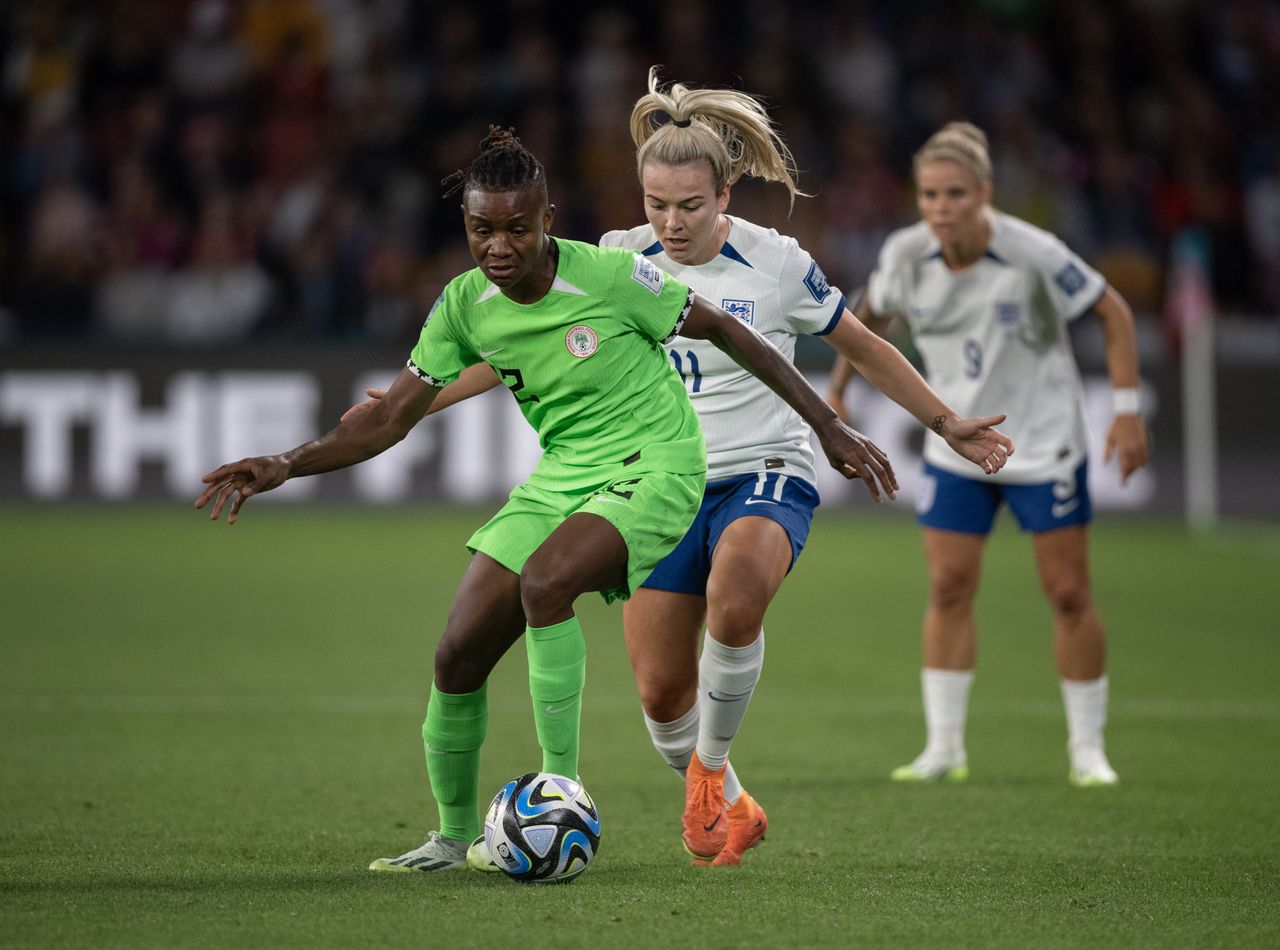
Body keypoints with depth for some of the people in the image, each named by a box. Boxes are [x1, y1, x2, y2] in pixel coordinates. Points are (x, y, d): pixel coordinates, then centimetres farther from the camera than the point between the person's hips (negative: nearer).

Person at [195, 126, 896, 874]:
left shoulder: (612, 276, -18)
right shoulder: (465, 306, -4)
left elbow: (727, 332, -7)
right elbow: (391, 419, 2)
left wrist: (829, 427, -5)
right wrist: (285, 466, -12)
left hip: (654, 468, -6)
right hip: (562, 475, 6)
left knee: (543, 581, -33)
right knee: (459, 656, -2)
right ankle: (454, 838, 18)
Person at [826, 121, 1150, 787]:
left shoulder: (1034, 255, -22)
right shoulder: (905, 255, -11)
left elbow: (1112, 312, -11)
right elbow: (872, 313, 12)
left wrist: (1128, 409, -14)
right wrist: (837, 389, 14)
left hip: (1044, 445, -3)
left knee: (1068, 594, -1)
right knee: (948, 590, -3)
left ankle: (1087, 749, 12)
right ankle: (944, 748, 6)